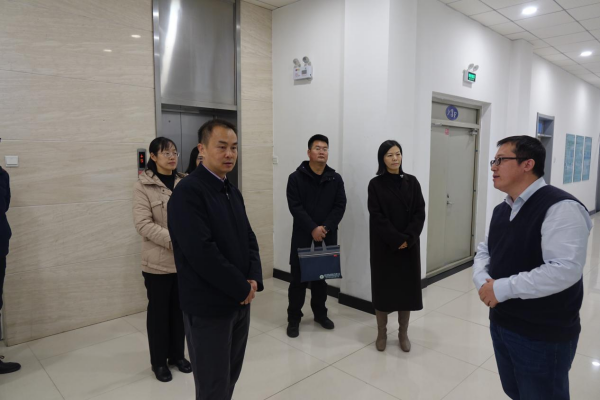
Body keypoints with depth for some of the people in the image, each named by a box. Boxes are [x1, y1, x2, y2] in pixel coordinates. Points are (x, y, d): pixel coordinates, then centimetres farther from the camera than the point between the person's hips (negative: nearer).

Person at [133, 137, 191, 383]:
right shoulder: (143, 186, -7)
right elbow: (143, 224, -16)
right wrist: (172, 240, -25)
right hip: (158, 262, -3)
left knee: (180, 309, 16)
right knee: (158, 311, 11)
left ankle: (177, 355, 35)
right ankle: (159, 361, 30)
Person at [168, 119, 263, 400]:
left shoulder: (232, 192, 10)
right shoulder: (187, 192, -18)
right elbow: (202, 253, -25)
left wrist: (253, 279, -6)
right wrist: (242, 287, -16)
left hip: (240, 300, 8)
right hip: (208, 307, -8)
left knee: (230, 376, 21)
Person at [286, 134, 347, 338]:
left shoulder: (336, 179, 5)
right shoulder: (296, 178, -4)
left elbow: (340, 206, -2)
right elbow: (295, 207, -11)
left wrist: (325, 227, -15)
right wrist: (313, 229, -19)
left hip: (327, 237, 3)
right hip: (302, 237, -2)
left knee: (321, 278, 15)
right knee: (298, 279, 3)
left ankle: (320, 313, 31)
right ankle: (294, 318, 17)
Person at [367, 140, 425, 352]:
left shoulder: (411, 182, 4)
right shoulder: (375, 184, -4)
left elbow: (420, 212, -1)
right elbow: (377, 217, -10)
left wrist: (408, 238, -14)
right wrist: (396, 239, -16)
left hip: (409, 245, 2)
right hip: (384, 246, -2)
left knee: (406, 287, 7)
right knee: (383, 287, 5)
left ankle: (403, 333, 23)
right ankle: (382, 333, 20)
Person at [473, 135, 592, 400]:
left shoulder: (561, 208, -20)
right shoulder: (502, 210, 9)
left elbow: (565, 269, -30)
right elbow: (484, 250, 14)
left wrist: (502, 288, -25)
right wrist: (482, 281, -8)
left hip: (543, 336, -8)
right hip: (501, 324, 8)